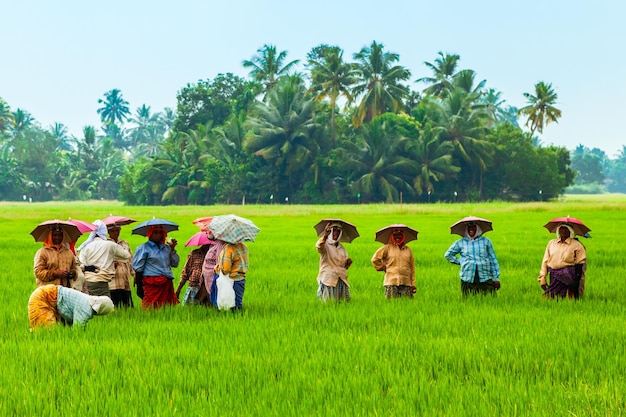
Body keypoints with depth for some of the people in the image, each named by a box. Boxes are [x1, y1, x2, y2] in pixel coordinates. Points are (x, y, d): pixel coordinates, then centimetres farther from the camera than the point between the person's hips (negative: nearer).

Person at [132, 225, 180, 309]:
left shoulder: (166, 248, 17)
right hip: (152, 284, -5)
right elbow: (138, 267, -1)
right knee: (152, 308, -10)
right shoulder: (143, 248, 2)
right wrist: (139, 286, -6)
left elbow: (175, 264, 16)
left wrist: (172, 249, 5)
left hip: (167, 283, 5)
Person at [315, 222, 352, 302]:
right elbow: (319, 247, -28)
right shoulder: (325, 245, -2)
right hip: (328, 279, -6)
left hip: (341, 280, 6)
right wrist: (325, 236, -48)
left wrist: (348, 263, -2)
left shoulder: (341, 248, 18)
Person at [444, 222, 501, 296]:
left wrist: (496, 278, 7)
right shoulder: (460, 243, 9)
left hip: (485, 279, 0)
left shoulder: (486, 241, 10)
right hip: (467, 280, 0)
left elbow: (493, 260, 11)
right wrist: (459, 262, 8)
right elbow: (448, 255, 22)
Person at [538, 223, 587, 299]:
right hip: (553, 275, 3)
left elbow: (581, 263, 2)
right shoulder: (551, 243, 16)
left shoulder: (576, 245, 5)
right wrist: (542, 277, 7)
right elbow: (545, 261, 15)